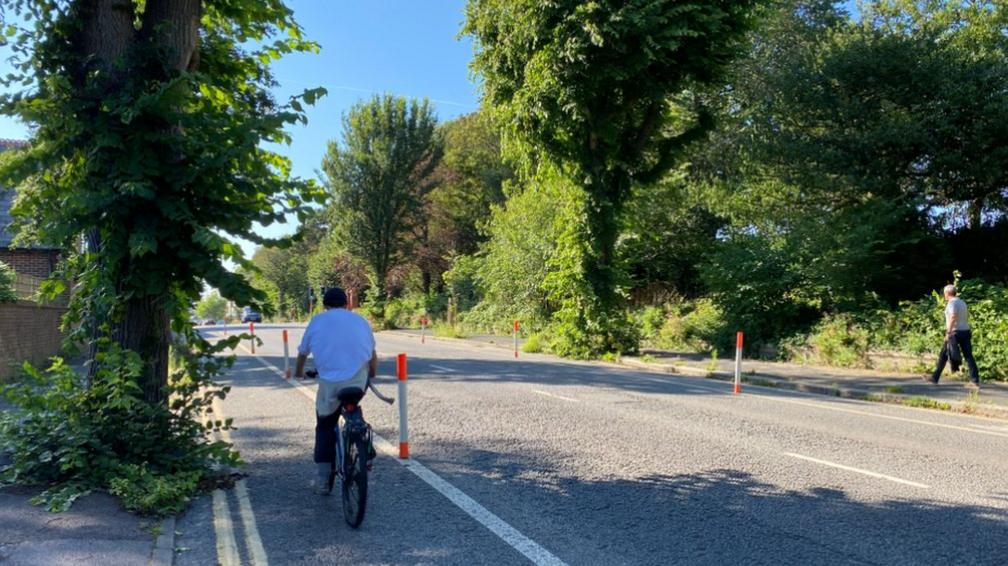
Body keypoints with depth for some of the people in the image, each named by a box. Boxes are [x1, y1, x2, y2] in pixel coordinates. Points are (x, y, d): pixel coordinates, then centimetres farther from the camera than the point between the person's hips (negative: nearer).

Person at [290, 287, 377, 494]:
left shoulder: (317, 320, 13)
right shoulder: (359, 320, 16)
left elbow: (303, 353, 23)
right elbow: (373, 356, 23)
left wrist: (299, 372, 43)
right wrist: (372, 374, 42)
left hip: (330, 383, -1)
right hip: (359, 381, 1)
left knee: (325, 426, 19)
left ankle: (323, 479, 17)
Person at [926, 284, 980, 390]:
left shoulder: (951, 303, -11)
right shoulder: (962, 302, 15)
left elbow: (953, 317, -22)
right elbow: (967, 316, 19)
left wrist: (948, 332, -23)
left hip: (955, 332, -7)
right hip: (966, 331, 7)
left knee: (943, 356, 3)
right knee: (968, 356, 2)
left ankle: (935, 378, 10)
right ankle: (975, 381, -5)